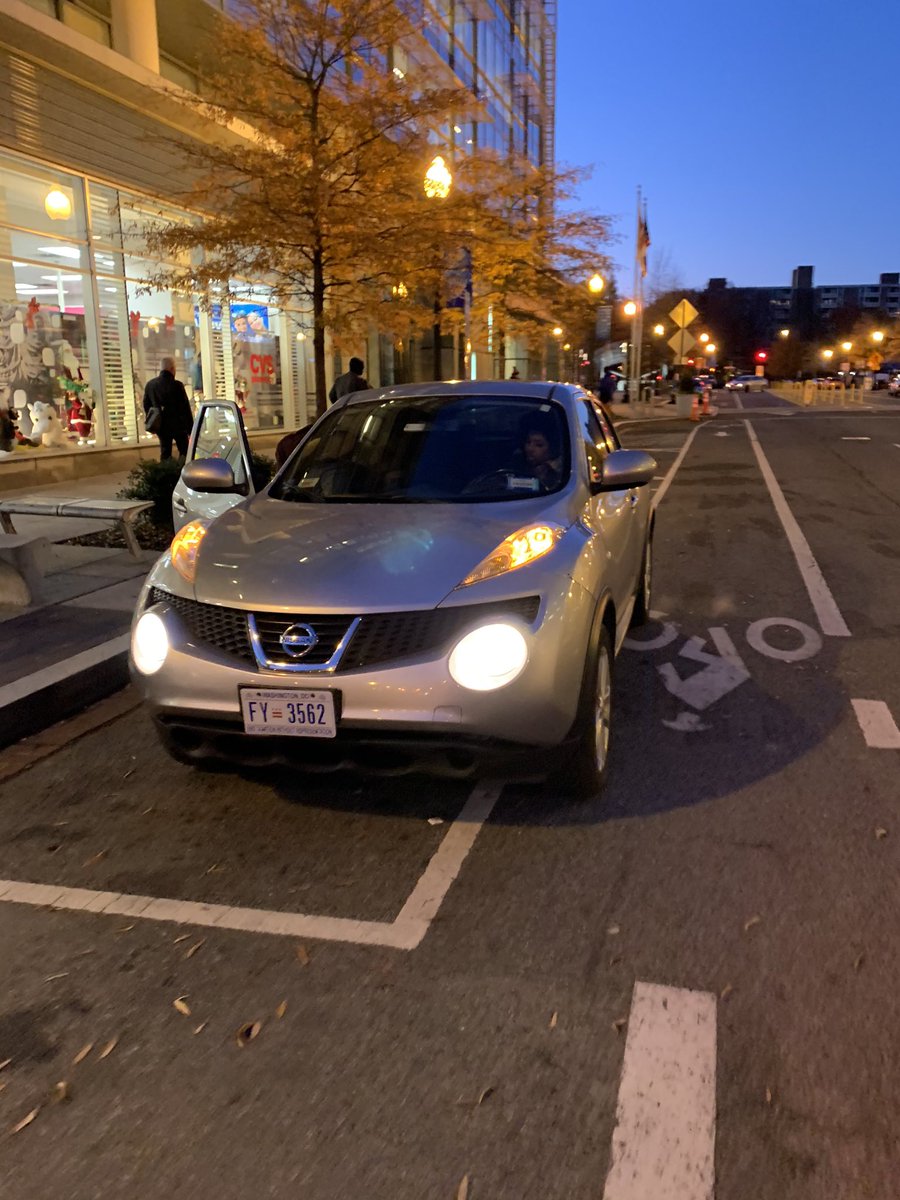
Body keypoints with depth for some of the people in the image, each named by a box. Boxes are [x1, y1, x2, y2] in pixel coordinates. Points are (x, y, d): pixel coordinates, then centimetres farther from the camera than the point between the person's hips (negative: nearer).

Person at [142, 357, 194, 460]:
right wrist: (190, 428, -6)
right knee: (185, 453, 6)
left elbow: (146, 406, 12)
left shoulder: (150, 385, 2)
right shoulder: (177, 385, -16)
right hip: (178, 425, -5)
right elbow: (185, 408, -13)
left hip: (161, 426, 5)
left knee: (165, 454, 10)